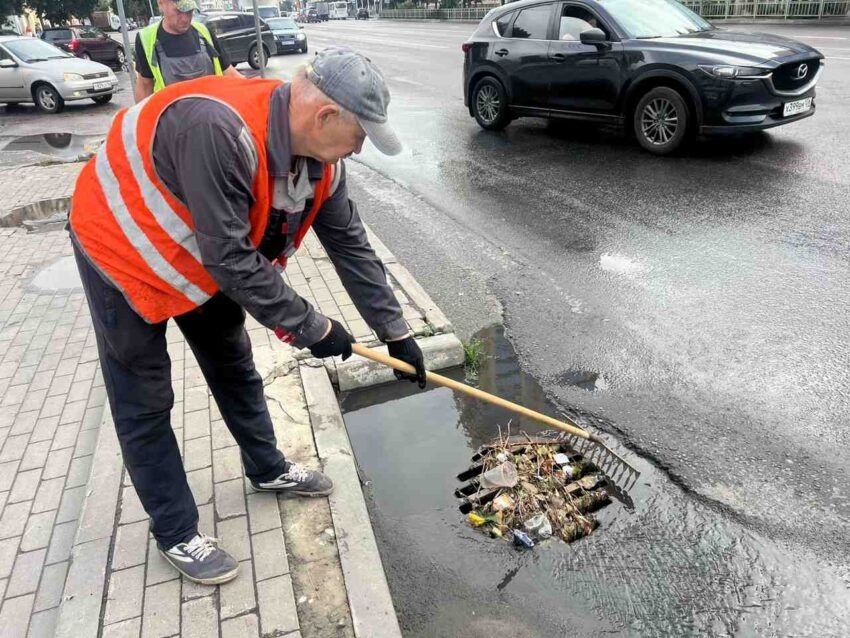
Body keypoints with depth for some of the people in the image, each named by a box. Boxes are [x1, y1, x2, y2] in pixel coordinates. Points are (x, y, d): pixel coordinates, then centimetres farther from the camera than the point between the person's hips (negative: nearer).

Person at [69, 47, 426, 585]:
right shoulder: (218, 130, -39)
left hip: (206, 257, 7)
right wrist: (311, 327, -24)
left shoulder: (321, 158, -13)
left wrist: (396, 333, -1)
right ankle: (176, 532, 21)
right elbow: (231, 259, -35)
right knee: (145, 403, 3)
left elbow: (352, 247, -5)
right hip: (123, 249, -7)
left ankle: (267, 469, 39)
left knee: (235, 368, 18)